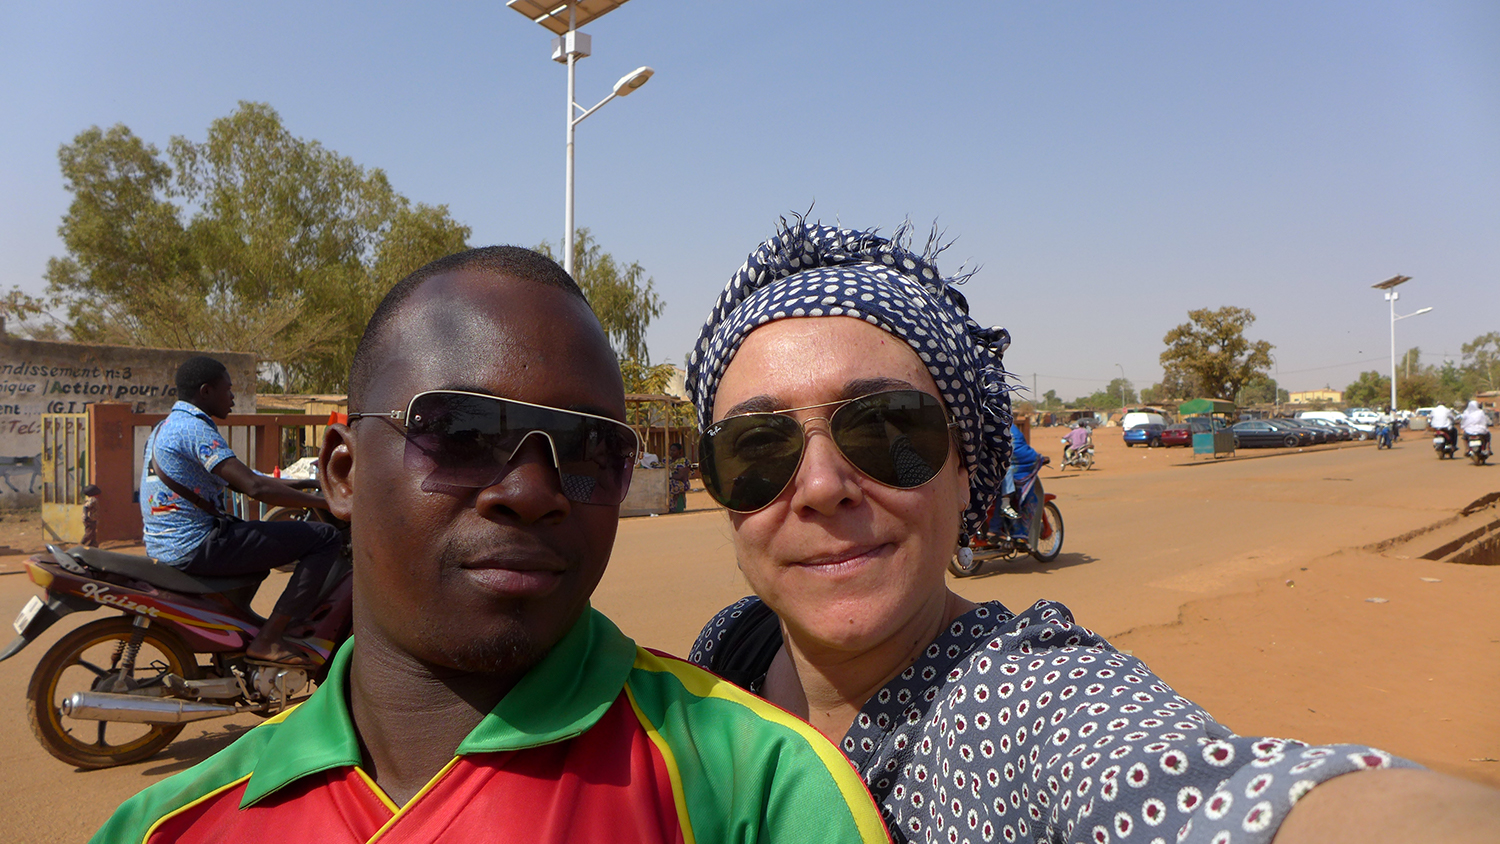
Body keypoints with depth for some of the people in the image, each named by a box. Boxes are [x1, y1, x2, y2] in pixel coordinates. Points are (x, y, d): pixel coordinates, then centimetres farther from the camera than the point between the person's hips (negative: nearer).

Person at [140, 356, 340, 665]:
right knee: (325, 538, -15)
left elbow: (239, 478, 22)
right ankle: (267, 639, -15)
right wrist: (325, 503, -20)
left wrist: (296, 484, 20)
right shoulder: (194, 427, -15)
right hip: (196, 547, -11)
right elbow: (255, 487, -25)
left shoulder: (166, 426, 18)